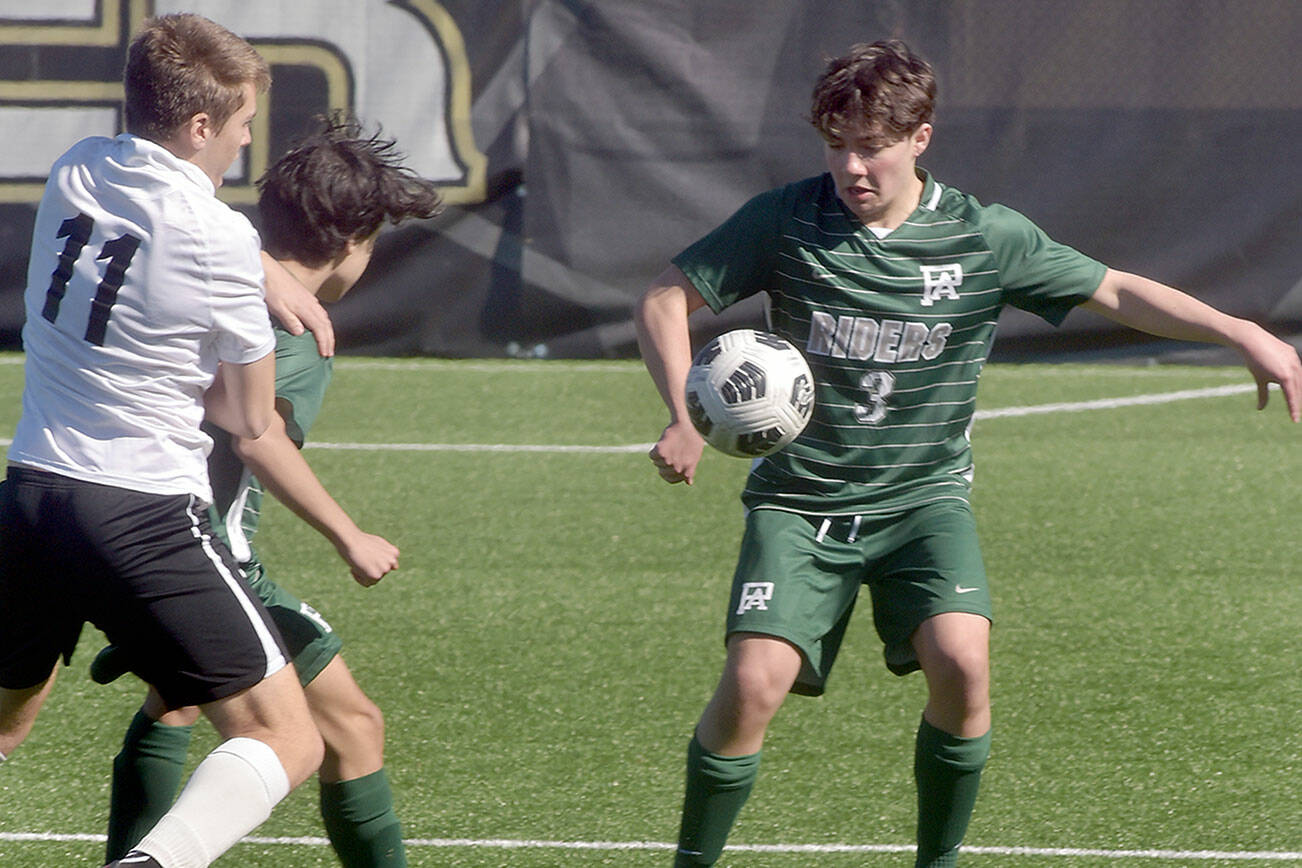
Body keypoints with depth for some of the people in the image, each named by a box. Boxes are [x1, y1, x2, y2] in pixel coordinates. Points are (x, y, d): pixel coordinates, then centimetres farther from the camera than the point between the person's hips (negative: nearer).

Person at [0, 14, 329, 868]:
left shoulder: (75, 173, 5)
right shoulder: (221, 239, -13)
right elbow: (251, 417, -2)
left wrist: (273, 284, 13)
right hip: (144, 514, -7)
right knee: (286, 740, -3)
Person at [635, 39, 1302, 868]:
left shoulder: (985, 237, -6)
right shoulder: (786, 222, -8)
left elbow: (1116, 291, 2)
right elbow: (666, 298, -1)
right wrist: (686, 416, -16)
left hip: (925, 496, 1)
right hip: (801, 497, 0)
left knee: (960, 659, -24)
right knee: (754, 682, -19)